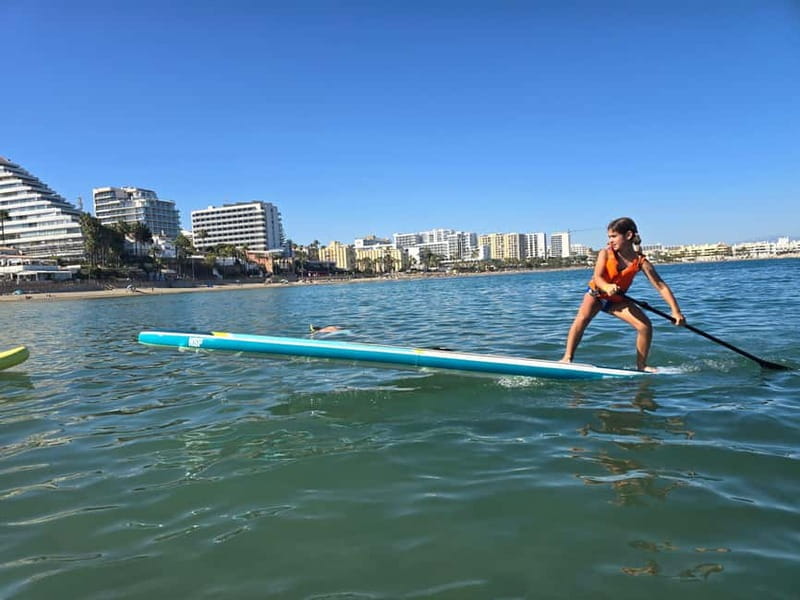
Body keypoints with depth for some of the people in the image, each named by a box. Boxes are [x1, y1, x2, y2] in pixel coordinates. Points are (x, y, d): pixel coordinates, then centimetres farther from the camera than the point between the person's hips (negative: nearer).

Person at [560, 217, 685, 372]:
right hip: (596, 294, -2)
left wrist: (676, 310, -28)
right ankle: (567, 357, -29)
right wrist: (607, 287, -54)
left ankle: (641, 366, 7)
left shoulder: (641, 261, -17)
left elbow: (661, 286, -20)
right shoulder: (605, 253, -17)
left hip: (618, 299, 2)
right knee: (582, 318, -29)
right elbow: (597, 277, -30)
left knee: (645, 326, -10)